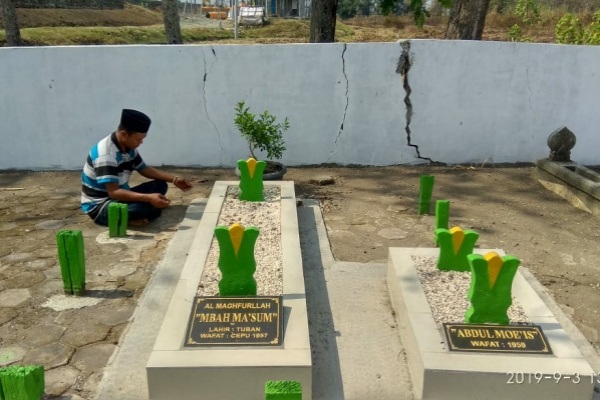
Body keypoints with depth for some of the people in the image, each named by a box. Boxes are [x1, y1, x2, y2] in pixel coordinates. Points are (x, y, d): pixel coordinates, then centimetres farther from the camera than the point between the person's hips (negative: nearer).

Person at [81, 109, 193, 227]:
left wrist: (174, 179, 2)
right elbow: (114, 192, -32)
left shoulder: (129, 147, 1)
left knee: (160, 185, 1)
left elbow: (144, 169, 13)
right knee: (142, 207, -36)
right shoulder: (106, 154, -27)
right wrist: (149, 198, -41)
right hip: (99, 205, -10)